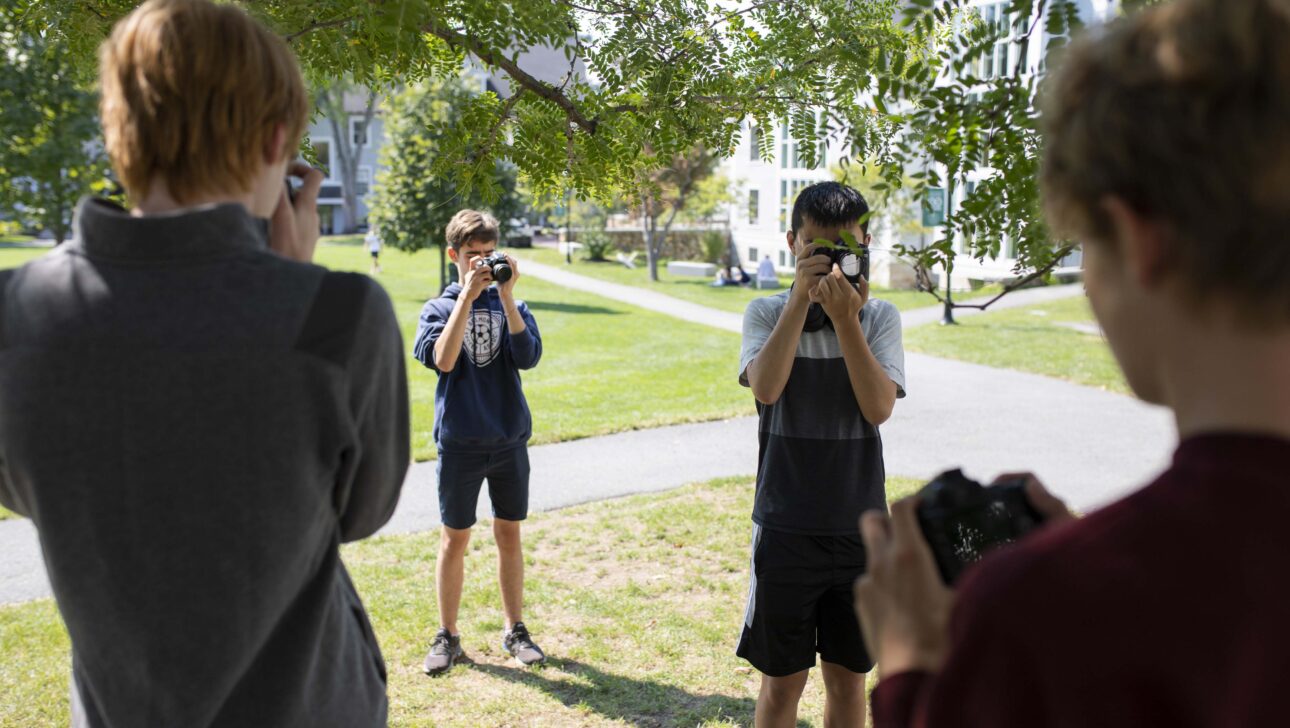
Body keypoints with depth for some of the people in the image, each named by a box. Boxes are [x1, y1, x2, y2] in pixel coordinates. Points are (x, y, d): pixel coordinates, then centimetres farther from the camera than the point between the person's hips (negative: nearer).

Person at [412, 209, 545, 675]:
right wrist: (467, 296, -20)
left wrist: (505, 295, -18)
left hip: (510, 439, 2)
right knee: (455, 538, 7)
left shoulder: (511, 306, 4)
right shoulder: (438, 308, 0)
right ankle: (447, 636, 20)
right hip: (460, 441, -1)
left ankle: (514, 630, 23)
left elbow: (528, 358, -13)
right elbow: (442, 359, -19)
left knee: (509, 534, 10)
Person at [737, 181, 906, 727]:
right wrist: (802, 299, -22)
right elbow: (765, 387, -20)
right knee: (782, 680, 9)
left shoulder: (879, 317, 1)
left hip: (859, 527, 2)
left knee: (848, 677, 15)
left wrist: (845, 318, -21)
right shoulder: (768, 312, -2)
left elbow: (879, 407, -14)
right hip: (786, 526, -1)